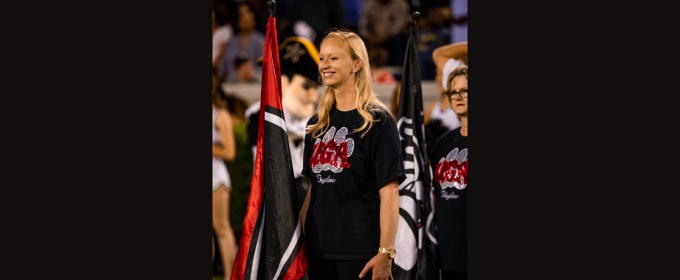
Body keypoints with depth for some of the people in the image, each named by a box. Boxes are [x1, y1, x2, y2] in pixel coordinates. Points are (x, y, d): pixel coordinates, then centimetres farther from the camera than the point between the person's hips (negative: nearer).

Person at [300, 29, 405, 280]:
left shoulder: (378, 121, -6)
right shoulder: (316, 125, 13)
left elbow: (389, 192, -11)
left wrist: (386, 253, -17)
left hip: (361, 251, -6)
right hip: (319, 249, 6)